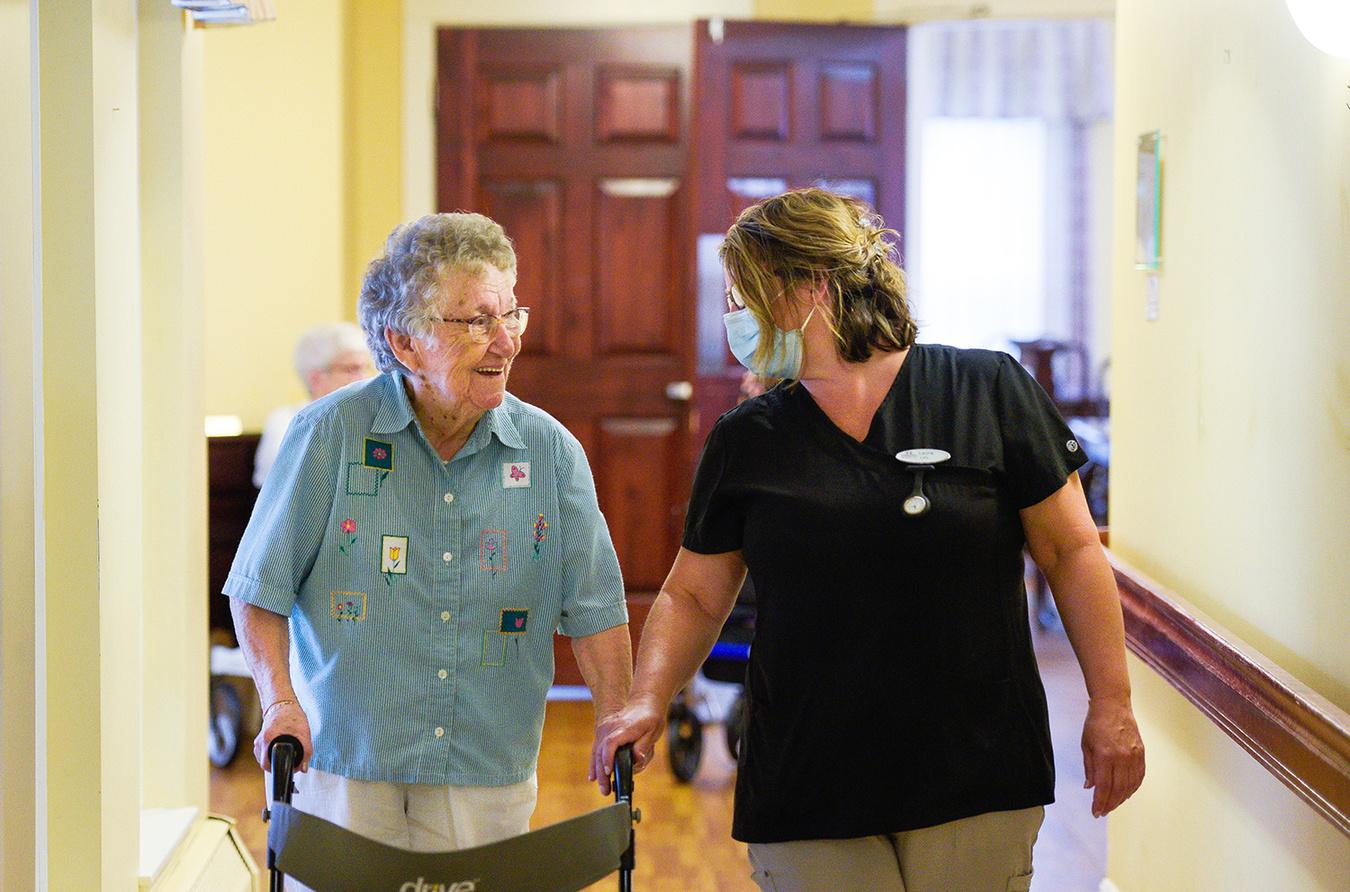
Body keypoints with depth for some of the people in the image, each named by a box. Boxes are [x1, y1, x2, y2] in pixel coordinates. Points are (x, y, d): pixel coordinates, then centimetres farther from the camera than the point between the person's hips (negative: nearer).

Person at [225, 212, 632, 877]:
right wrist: (279, 701, -13)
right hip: (347, 767, -2)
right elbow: (259, 589, -1)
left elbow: (594, 608, 5)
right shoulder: (328, 434, -7)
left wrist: (618, 725, -3)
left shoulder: (550, 451, 0)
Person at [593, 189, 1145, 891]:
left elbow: (1071, 552, 2)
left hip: (976, 781, -2)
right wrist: (648, 700, -4)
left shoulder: (990, 391, -1)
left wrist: (1110, 706, -1)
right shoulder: (744, 442, 7)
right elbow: (693, 594, 13)